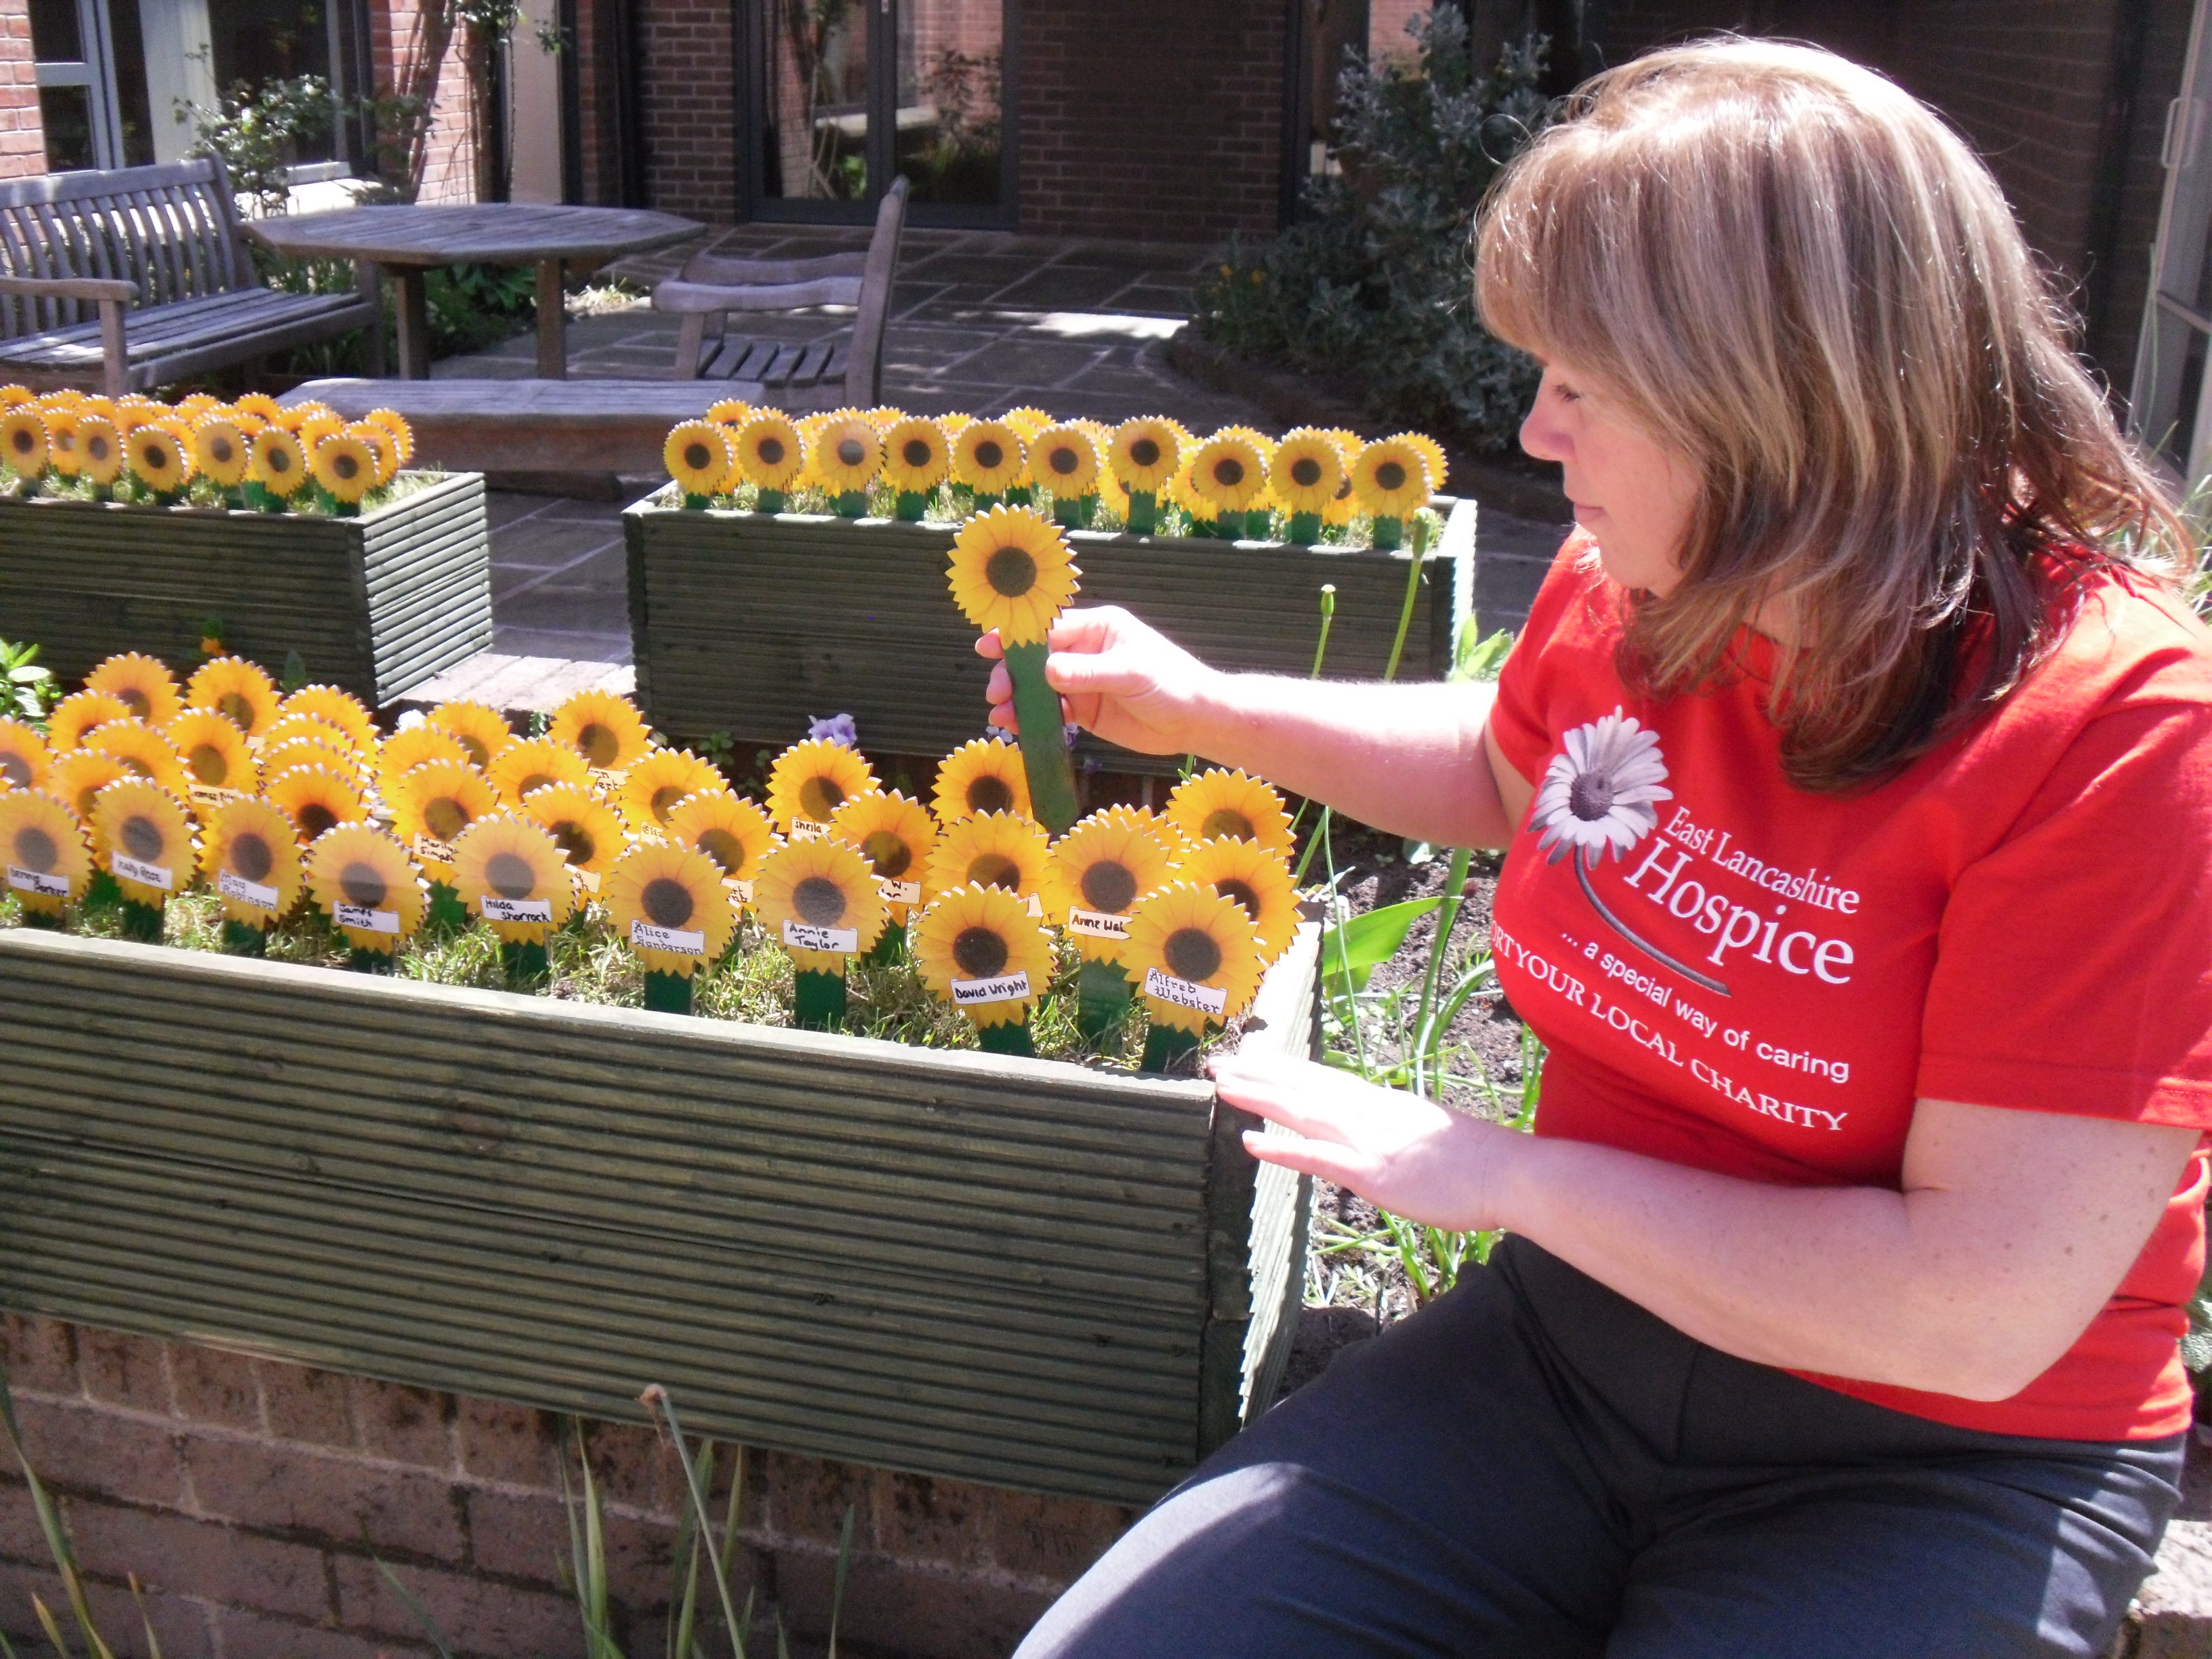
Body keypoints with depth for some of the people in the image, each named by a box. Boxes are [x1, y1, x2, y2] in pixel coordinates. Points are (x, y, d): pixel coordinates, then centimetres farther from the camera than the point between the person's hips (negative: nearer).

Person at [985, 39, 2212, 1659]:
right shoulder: (1628, 589, -5)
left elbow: (1984, 1310, -24)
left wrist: (1502, 1170, -19)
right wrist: (1199, 707, 13)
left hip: (1938, 1461, -4)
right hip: (1575, 1332, 5)